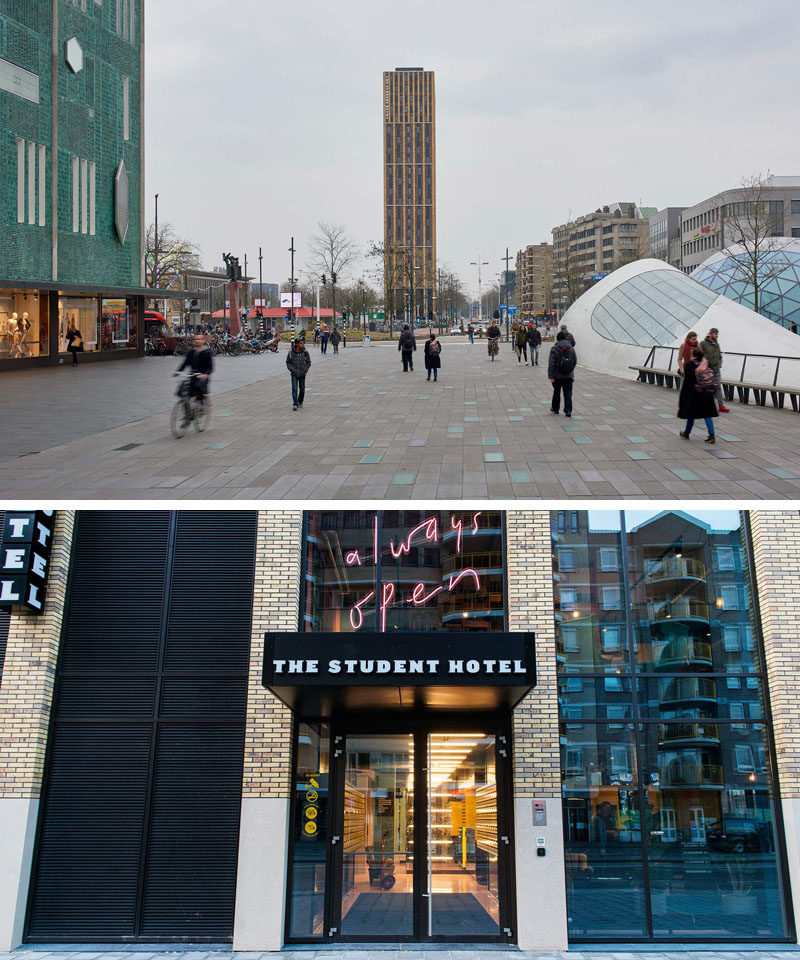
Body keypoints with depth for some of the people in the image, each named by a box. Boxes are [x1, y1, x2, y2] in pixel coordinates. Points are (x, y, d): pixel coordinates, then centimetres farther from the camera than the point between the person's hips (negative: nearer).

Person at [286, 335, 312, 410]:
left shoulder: (305, 352, -6)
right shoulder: (291, 352, -8)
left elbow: (308, 362, 6)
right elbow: (288, 362, 5)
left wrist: (305, 370, -6)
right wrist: (291, 369, -8)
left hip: (302, 374, 1)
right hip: (294, 374, -1)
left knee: (302, 389, 10)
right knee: (294, 388, -11)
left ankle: (300, 402, 31)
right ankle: (295, 404, -14)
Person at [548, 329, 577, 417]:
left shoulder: (554, 349, -10)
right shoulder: (571, 348, 2)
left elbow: (551, 363, -14)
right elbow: (575, 361, 10)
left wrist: (551, 376, -12)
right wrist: (572, 373, 20)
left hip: (557, 376, -2)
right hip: (569, 376, 2)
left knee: (556, 392, 15)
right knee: (568, 393, 2)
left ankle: (555, 408, 29)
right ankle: (568, 410, -7)